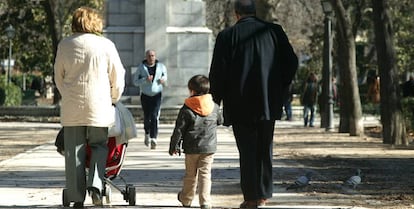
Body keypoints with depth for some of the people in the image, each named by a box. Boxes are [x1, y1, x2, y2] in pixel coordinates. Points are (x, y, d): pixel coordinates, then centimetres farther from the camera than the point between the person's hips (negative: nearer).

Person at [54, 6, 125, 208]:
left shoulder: (65, 45, 3)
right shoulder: (106, 45, -2)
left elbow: (58, 77, 11)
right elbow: (118, 77, 3)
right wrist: (113, 99, 19)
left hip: (72, 107, 1)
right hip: (99, 107, -1)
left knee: (74, 151, 6)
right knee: (99, 146, 14)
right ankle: (95, 184, -8)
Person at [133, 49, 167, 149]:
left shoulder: (160, 66, 0)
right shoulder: (141, 68, -3)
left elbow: (164, 73, 22)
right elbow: (135, 82, -5)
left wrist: (164, 79, -1)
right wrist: (145, 80, -21)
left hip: (157, 95, -1)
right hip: (145, 96, 1)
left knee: (154, 116, -15)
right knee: (147, 117, 9)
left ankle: (153, 139, -19)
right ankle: (147, 134, 37)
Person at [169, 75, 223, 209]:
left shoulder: (186, 109, -10)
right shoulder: (214, 107, -1)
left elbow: (179, 130, -7)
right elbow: (220, 121, 18)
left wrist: (174, 146, 3)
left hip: (191, 148, -1)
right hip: (209, 147, 1)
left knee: (190, 174, 12)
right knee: (205, 173, 1)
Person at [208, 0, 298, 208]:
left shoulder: (227, 36, -7)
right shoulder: (274, 31, 1)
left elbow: (218, 71, -8)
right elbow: (291, 62, 2)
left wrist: (217, 97, 7)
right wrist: (280, 89, 14)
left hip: (240, 105, -2)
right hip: (269, 103, 2)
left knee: (247, 150, 4)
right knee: (265, 149, 14)